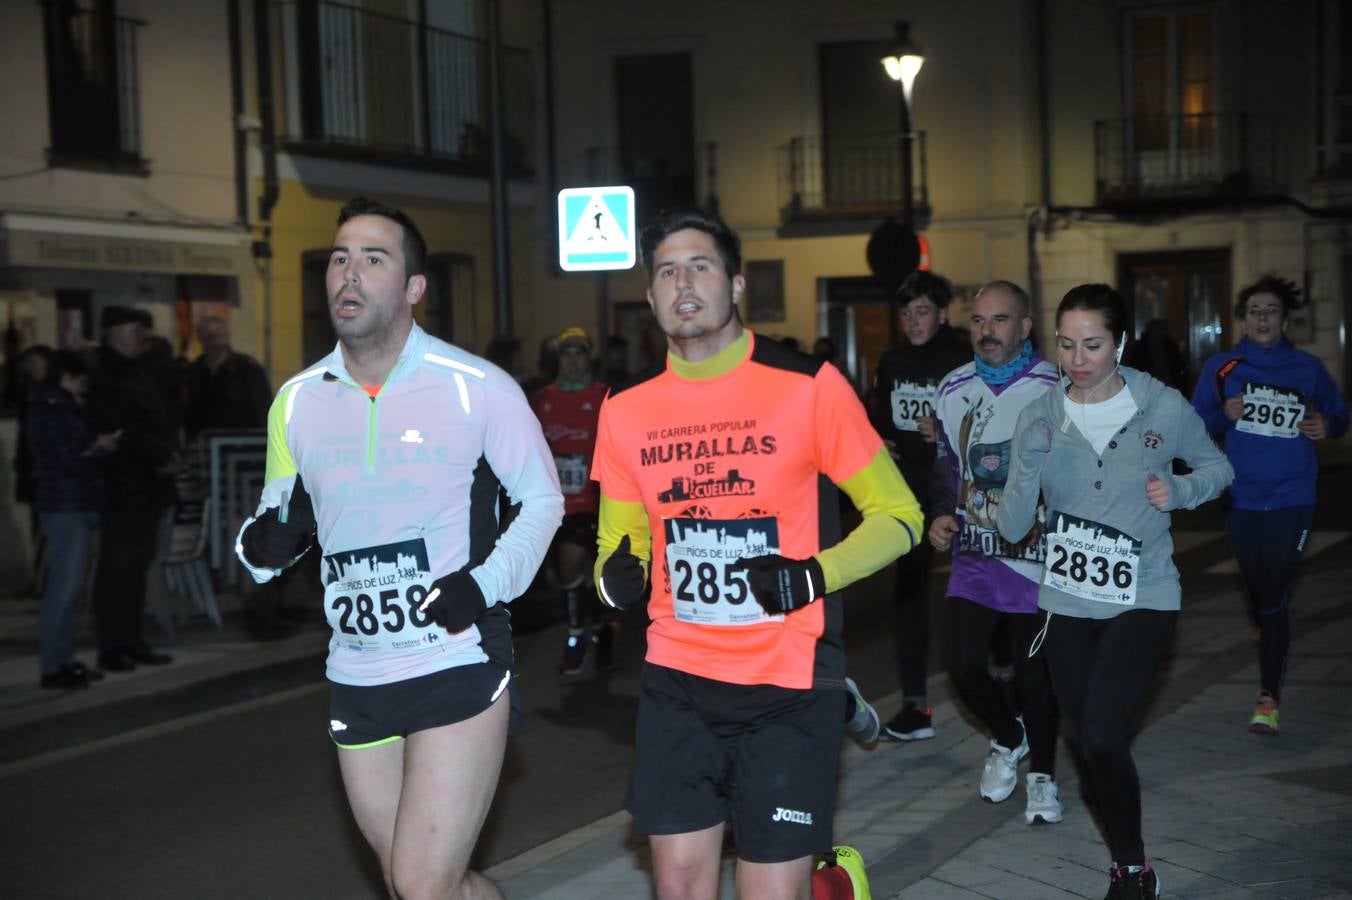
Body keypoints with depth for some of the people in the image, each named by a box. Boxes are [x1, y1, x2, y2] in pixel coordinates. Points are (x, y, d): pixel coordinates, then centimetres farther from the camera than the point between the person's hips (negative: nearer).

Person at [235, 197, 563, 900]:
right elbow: (277, 525, 14)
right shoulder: (297, 401, 5)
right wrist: (262, 545, -9)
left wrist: (488, 582, -15)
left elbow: (544, 498, 1)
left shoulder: (478, 388, -8)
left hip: (461, 666, -5)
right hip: (357, 679, 5)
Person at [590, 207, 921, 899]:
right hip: (676, 682, 4)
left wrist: (817, 576, -17)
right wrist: (616, 576, -8)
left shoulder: (809, 386, -8)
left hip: (788, 683, -3)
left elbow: (898, 516, -2)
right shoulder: (627, 407, 3)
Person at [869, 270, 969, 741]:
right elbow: (877, 416, 19)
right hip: (908, 490, 5)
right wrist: (878, 443, 0)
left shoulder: (963, 361, -11)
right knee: (908, 587, 4)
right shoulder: (891, 361, 8)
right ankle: (915, 702, 11)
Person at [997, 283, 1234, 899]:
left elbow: (1218, 468, 10)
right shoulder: (1041, 415, -3)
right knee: (1091, 744, 10)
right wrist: (1031, 460, -22)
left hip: (1142, 600, -3)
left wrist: (1179, 491, -11)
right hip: (1066, 603, 3)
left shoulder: (1164, 408, -8)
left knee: (1102, 738, -17)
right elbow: (1012, 527, -5)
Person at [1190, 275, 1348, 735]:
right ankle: (1272, 658, 40)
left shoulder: (1307, 368, 1)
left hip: (1291, 499, -2)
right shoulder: (1222, 367, 1)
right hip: (1241, 500, 2)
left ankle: (1269, 698, -2)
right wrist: (1225, 415, -18)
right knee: (1256, 598, 14)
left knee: (1274, 601, -8)